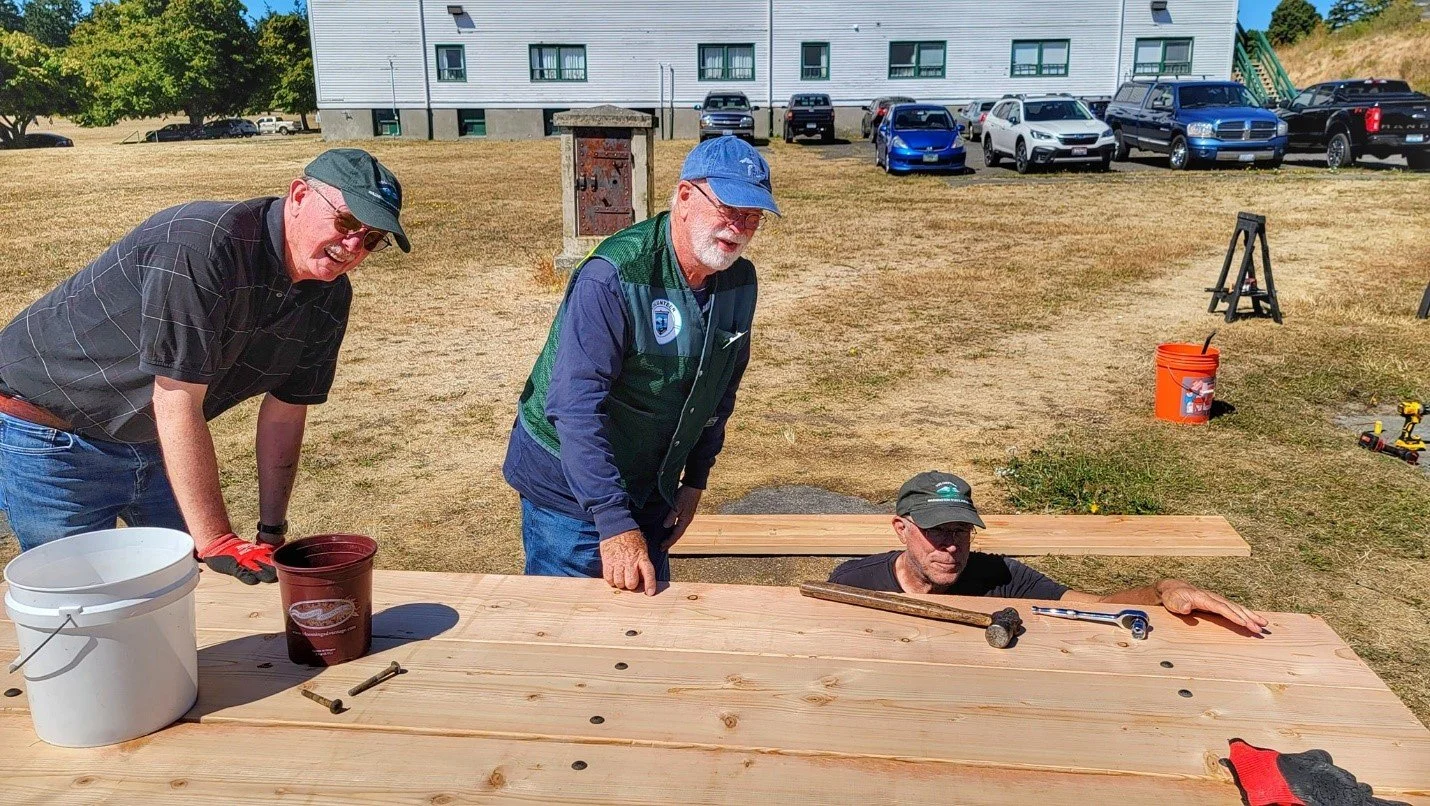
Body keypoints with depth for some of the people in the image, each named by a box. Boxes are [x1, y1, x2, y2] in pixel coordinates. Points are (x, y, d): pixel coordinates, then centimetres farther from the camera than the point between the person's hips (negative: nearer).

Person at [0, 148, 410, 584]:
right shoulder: (203, 246, -33)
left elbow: (284, 411, -2)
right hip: (50, 430, -7)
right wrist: (216, 543, -32)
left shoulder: (330, 296, -8)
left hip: (153, 437, 7)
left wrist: (271, 534, -5)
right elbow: (178, 406, -33)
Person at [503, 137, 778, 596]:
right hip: (572, 491, -6)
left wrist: (695, 481, 10)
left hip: (651, 490, 7)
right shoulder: (613, 278, -27)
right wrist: (615, 523, -34)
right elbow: (575, 406, -31)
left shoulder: (740, 282, -3)